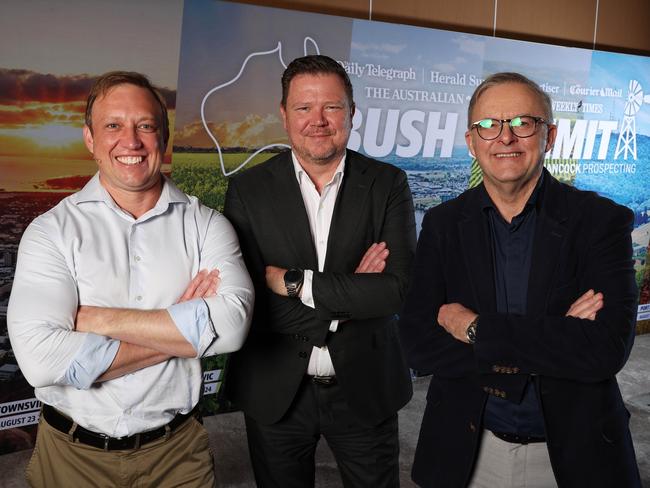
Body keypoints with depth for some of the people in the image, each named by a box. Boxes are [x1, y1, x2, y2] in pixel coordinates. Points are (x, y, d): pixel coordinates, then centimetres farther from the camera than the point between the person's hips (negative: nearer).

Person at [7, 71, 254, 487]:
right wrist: (183, 332, -19)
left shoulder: (206, 225, -6)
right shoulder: (52, 231, -9)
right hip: (73, 453, 0)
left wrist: (98, 320, -21)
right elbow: (41, 358, -22)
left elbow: (232, 323, -22)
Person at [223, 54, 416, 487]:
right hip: (275, 392, 0)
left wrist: (294, 282, -19)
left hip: (365, 388, 0)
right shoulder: (249, 189, -7)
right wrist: (351, 293, -17)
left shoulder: (387, 185, -6)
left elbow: (399, 289, -16)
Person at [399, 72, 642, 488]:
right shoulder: (442, 224, -4)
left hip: (575, 454, -1)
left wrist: (476, 328, -20)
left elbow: (608, 347, -21)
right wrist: (553, 342, -20)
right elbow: (418, 346, -13)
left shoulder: (602, 220, -10)